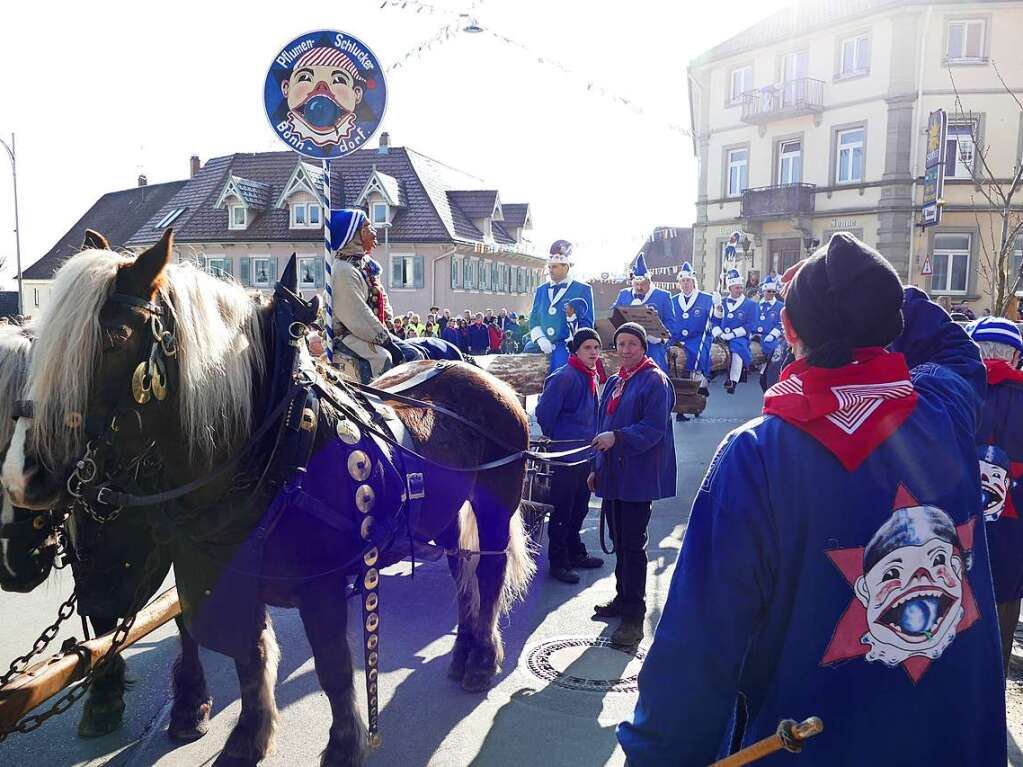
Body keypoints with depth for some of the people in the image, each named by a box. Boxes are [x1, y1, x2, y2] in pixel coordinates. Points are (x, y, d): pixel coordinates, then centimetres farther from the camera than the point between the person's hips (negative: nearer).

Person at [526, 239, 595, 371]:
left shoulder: (583, 290, 7)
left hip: (566, 345, -5)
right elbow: (534, 319, 15)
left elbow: (586, 322, 2)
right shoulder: (541, 290, 20)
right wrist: (540, 339, -5)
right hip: (542, 345, 5)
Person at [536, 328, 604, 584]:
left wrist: (592, 440, 16)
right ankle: (558, 561, 13)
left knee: (580, 506, 19)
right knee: (562, 508, 2)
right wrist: (554, 440, -7)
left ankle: (575, 552, 34)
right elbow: (544, 412, -20)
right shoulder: (564, 377, -19)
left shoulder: (592, 377, 9)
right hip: (565, 454, -8)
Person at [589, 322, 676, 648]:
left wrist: (617, 437, -28)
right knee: (619, 541, 16)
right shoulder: (614, 382, 16)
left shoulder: (655, 381, -9)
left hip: (638, 477, -8)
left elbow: (654, 428, -18)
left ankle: (634, 616, 4)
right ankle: (623, 598, 31)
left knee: (632, 545, -4)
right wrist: (597, 467, 19)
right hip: (612, 475, 8)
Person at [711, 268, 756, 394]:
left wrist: (731, 335, -13)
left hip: (739, 338, -3)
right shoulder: (721, 303, 18)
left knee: (737, 349, -36)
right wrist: (718, 334, -6)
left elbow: (748, 327, -2)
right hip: (721, 338, 3)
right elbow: (714, 322, 15)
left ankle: (733, 381, -33)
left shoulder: (749, 304, 7)